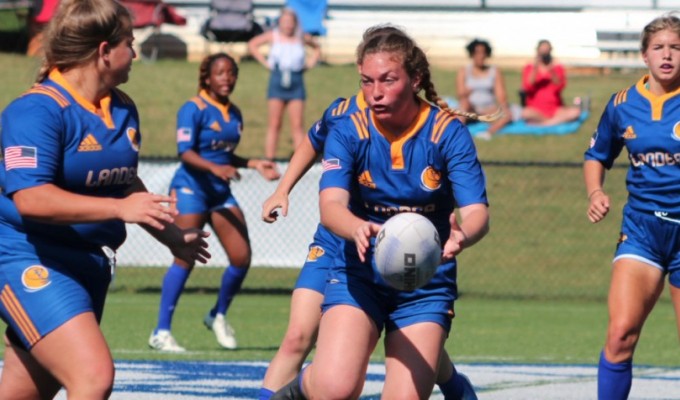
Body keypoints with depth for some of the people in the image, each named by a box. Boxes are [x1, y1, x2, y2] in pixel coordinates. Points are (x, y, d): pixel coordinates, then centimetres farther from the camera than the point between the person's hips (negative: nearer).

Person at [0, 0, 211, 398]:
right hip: (32, 264, -9)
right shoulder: (37, 109, -17)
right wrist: (119, 208, -34)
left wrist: (173, 236, 38)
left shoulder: (123, 110, 10)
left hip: (88, 266, 9)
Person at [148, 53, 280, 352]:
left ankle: (218, 316, 22)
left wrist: (255, 165, 13)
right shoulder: (194, 109, -8)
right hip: (191, 188, -7)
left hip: (221, 192, 7)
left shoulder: (234, 114, 13)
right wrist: (215, 168, -30)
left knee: (242, 257, -2)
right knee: (185, 259, -14)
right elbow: (185, 152, -16)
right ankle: (161, 332, -9)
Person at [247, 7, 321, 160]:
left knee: (297, 125, -2)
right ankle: (269, 159, 2)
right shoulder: (273, 36, 0)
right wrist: (264, 62, 3)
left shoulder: (302, 38, 3)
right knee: (274, 125, 0)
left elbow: (317, 48, 22)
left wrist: (310, 63, 7)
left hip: (296, 83, 0)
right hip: (277, 81, 0)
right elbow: (252, 45, 11)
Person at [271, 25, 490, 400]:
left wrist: (461, 236, -41)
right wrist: (359, 229, -45)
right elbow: (331, 206, -21)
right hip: (359, 277, -1)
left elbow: (476, 211, -17)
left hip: (425, 287, 1)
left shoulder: (448, 132, -8)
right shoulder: (348, 131, -7)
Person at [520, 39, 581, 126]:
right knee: (525, 113, -38)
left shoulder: (558, 68, 8)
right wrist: (535, 69, -18)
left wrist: (552, 71, -20)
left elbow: (560, 87, -6)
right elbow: (527, 87, -10)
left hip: (555, 109, 1)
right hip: (535, 111, -1)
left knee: (575, 111, -28)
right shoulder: (529, 68, 5)